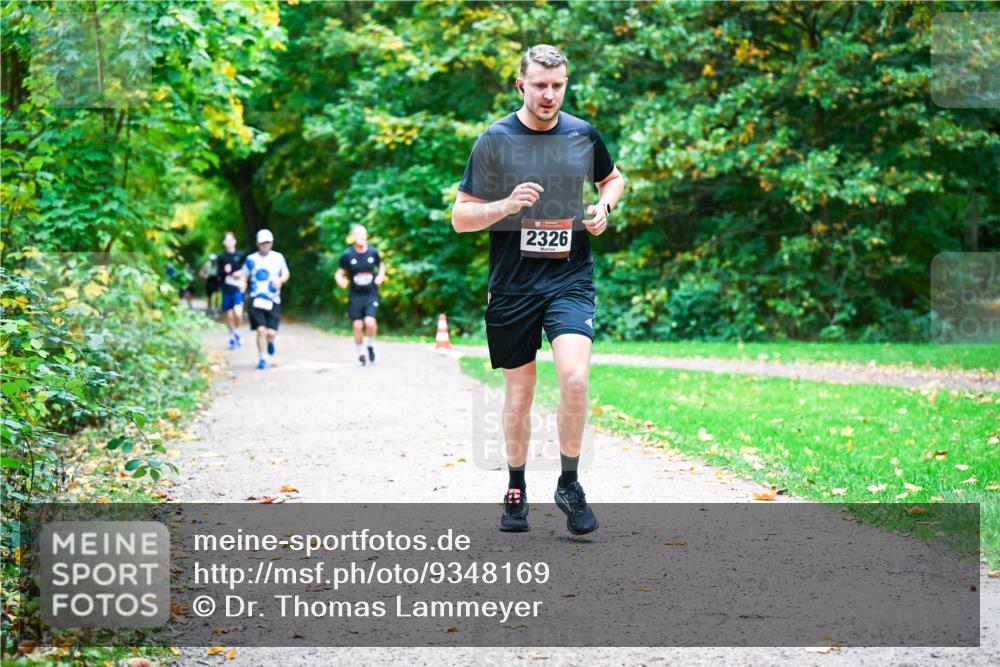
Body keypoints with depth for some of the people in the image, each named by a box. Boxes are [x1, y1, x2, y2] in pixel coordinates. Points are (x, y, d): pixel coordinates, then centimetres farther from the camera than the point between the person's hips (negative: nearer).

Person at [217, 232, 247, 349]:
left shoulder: (241, 255, 2)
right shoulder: (221, 257, 7)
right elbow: (218, 273, 7)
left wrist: (242, 274, -10)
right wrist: (224, 271, -12)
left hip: (238, 288, -2)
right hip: (226, 290, 2)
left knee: (238, 313, -19)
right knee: (229, 315, 7)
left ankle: (237, 331, 7)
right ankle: (232, 337, 25)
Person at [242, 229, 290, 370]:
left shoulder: (278, 257, 5)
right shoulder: (251, 259, 5)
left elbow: (286, 273, 13)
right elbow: (244, 276, 13)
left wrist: (280, 280, -8)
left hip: (273, 300, 0)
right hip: (256, 300, 0)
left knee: (271, 332, -6)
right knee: (261, 330, -13)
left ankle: (270, 341, 33)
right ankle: (261, 358, 4)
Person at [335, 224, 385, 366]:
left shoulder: (373, 252, -2)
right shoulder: (347, 255, -6)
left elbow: (381, 265, 17)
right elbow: (339, 273, 1)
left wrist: (381, 276, -3)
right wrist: (341, 281, -20)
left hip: (371, 294, 0)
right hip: (355, 295, 0)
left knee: (370, 322, -18)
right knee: (357, 325, -2)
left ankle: (371, 345, 10)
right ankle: (361, 353, 19)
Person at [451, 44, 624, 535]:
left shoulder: (583, 135, 3)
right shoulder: (494, 140, -4)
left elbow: (613, 178, 24)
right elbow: (460, 218, -3)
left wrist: (604, 207, 3)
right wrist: (507, 205, -20)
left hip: (570, 278, 1)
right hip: (512, 284, 0)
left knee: (574, 375, -20)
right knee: (518, 390, 8)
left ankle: (569, 484, -2)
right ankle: (516, 488, 28)